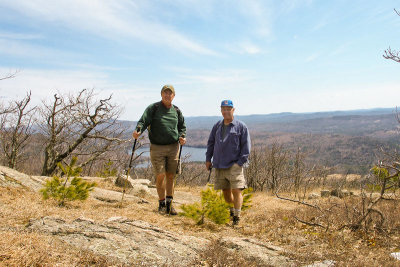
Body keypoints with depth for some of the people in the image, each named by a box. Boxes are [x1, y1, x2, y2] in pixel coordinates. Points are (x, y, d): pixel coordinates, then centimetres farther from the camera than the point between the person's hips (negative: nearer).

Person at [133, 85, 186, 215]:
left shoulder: (176, 111, 12)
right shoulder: (153, 108, 0)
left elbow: (182, 126, 21)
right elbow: (143, 121, -7)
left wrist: (182, 136, 2)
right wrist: (138, 131, -27)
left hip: (173, 147, 3)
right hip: (157, 148, -3)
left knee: (170, 176, 6)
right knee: (160, 176, -5)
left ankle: (169, 204, 17)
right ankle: (162, 203, 13)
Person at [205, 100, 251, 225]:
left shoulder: (241, 126, -2)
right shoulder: (217, 126, 12)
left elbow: (246, 147, -3)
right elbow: (211, 143, 20)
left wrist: (240, 162, -10)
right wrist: (208, 159, 13)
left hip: (234, 166, -4)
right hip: (219, 165, 5)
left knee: (236, 191, -11)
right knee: (225, 191, 13)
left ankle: (237, 217, -1)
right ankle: (230, 212, 32)